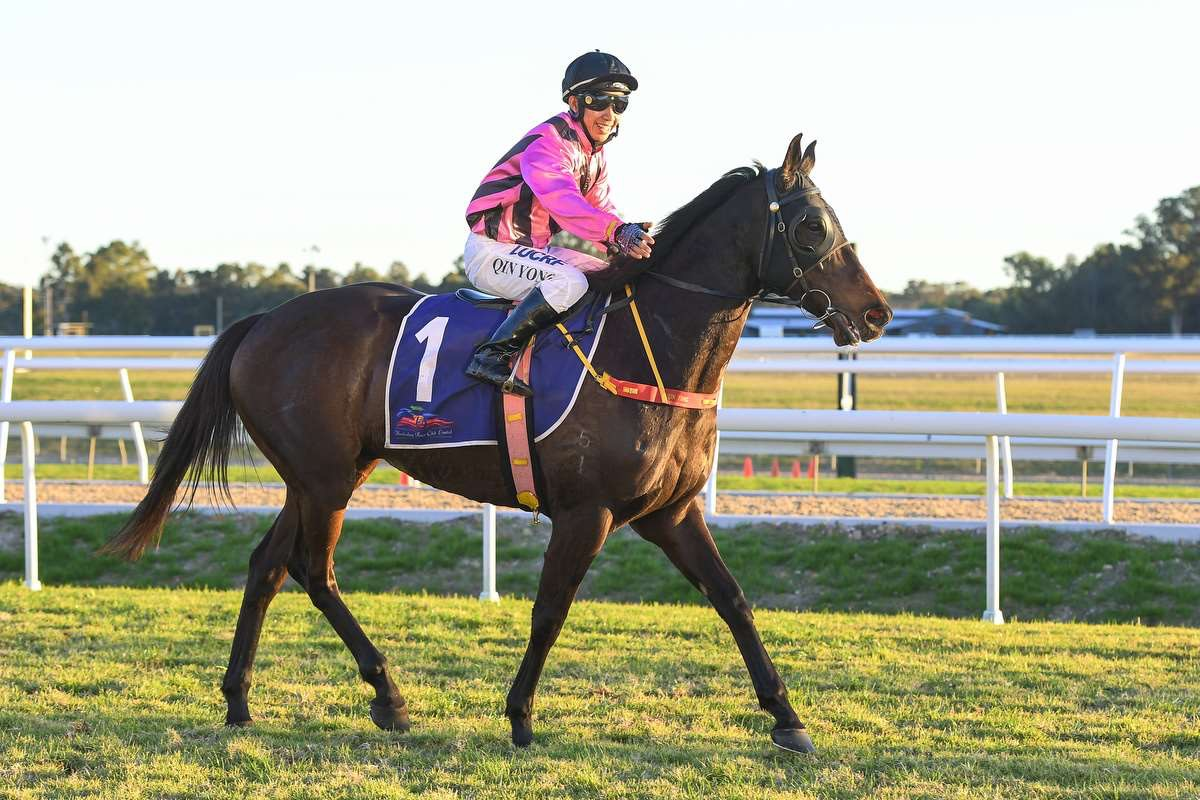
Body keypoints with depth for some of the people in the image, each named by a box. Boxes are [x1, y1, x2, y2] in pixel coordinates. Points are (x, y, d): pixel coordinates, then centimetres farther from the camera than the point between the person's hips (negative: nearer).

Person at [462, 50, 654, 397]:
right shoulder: (547, 143, -20)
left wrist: (633, 241, -15)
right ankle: (493, 354, -30)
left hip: (535, 250, 10)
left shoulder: (594, 154, 12)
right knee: (570, 282, -32)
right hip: (491, 249, -10)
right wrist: (618, 233, -51)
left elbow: (602, 211, 7)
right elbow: (562, 200, -37)